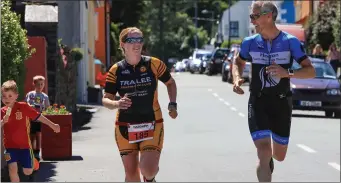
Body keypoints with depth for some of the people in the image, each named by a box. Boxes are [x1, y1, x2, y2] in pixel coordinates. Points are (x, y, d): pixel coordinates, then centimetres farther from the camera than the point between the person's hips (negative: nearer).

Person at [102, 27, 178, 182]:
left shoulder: (154, 64, -5)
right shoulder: (116, 70, -3)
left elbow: (170, 83, 12)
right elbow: (106, 99, -1)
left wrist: (172, 104, -1)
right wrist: (117, 104, -23)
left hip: (151, 124, -2)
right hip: (125, 127, 2)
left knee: (148, 169, -17)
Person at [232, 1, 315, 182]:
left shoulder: (290, 42, -9)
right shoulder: (250, 42, -2)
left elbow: (310, 71, -10)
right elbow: (238, 62, 18)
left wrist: (287, 73, -28)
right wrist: (237, 78, -4)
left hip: (281, 103, 1)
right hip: (258, 102, 0)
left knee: (279, 156, 15)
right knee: (264, 153, -19)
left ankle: (268, 158, 51)